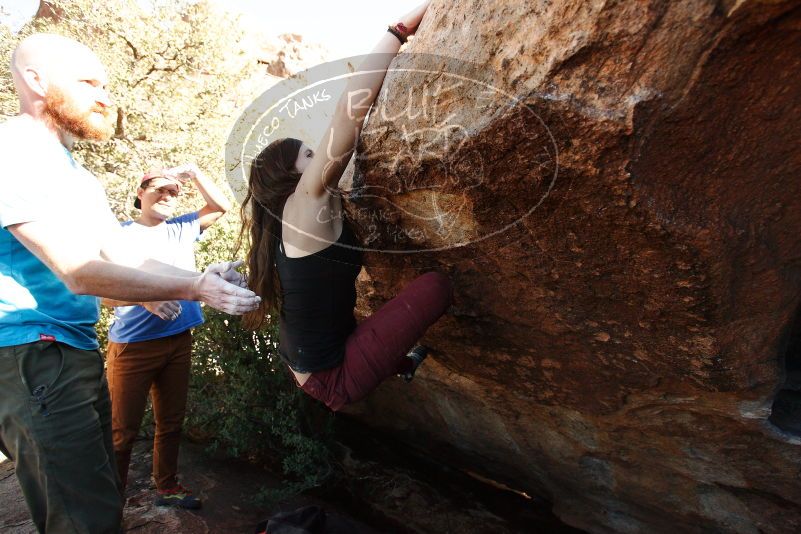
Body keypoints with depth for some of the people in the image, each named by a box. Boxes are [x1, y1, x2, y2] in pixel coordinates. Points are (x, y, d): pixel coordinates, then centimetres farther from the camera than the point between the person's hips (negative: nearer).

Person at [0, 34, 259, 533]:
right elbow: (81, 272, -22)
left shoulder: (79, 177, 18)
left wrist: (200, 276, -5)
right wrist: (195, 289, -20)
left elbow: (123, 257, 11)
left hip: (78, 353, 10)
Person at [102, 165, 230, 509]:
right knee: (122, 430, -1)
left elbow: (221, 206, 12)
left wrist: (194, 173, 0)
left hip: (179, 340, 5)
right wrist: (145, 299, -27)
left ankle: (167, 487, 30)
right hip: (132, 345, -5)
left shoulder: (182, 229, 10)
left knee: (171, 422, 15)